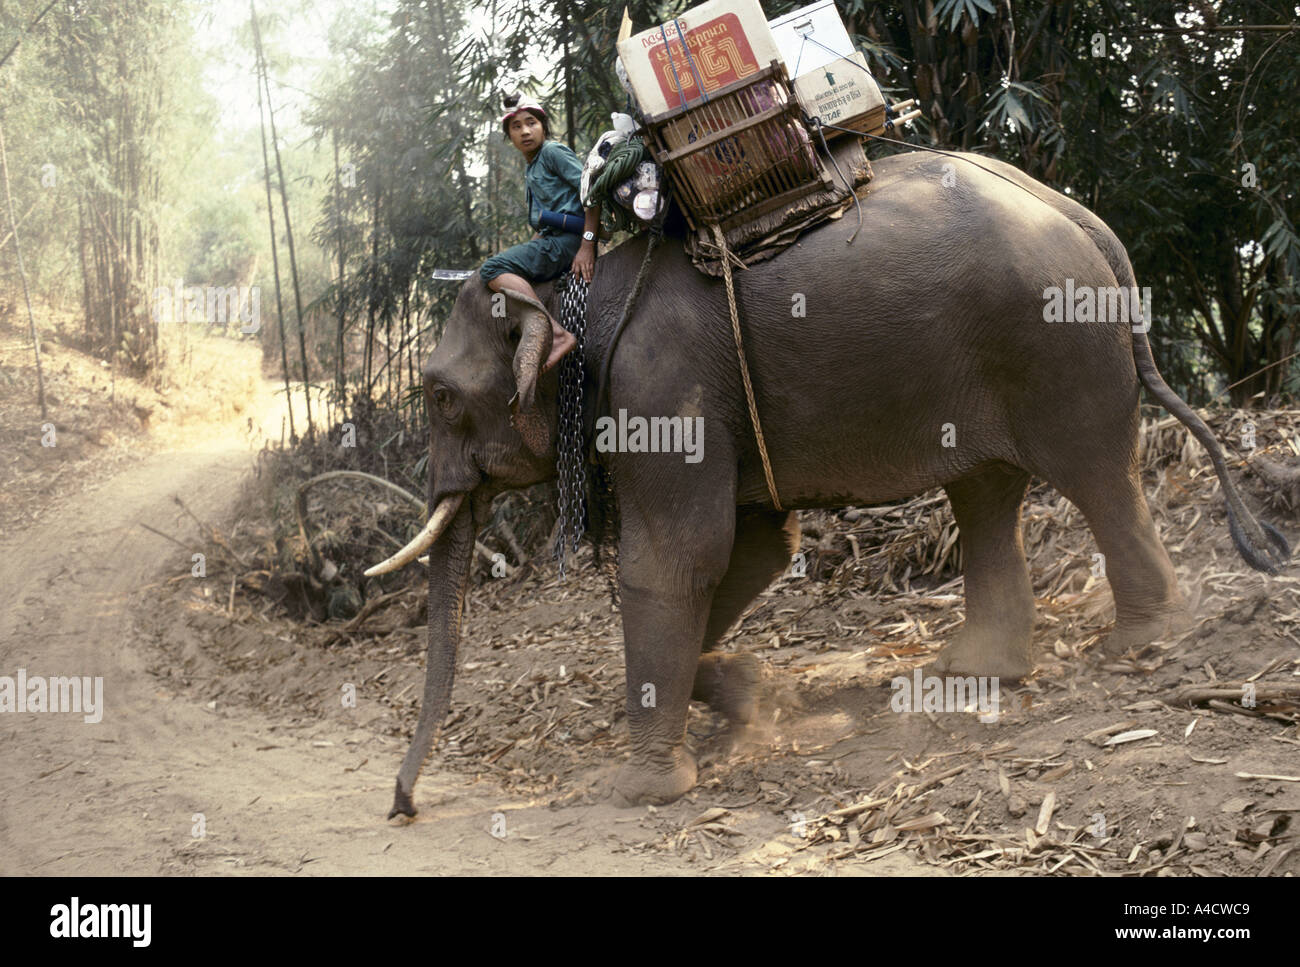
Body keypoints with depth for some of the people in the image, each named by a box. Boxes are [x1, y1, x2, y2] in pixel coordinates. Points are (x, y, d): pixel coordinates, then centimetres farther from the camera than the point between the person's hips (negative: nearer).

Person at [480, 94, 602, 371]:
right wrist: (522, 253, 16)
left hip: (570, 239, -10)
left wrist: (587, 244, -22)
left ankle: (557, 333, -41)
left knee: (493, 269, -25)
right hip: (551, 240, 10)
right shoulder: (529, 171, 25)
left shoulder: (553, 151, -3)